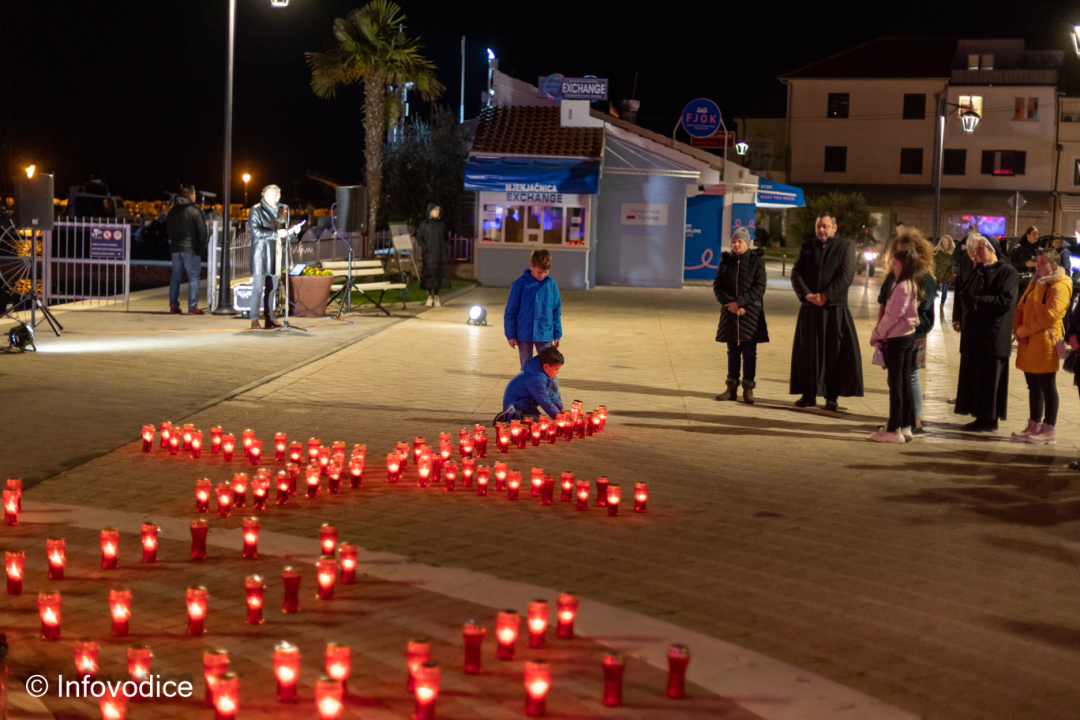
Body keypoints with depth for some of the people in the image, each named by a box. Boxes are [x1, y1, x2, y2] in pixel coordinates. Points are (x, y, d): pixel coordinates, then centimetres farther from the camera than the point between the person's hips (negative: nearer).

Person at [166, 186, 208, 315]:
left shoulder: (172, 212, 11)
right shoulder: (194, 211, -9)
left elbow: (167, 230, 18)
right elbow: (202, 231, -10)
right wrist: (202, 245, 3)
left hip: (175, 249, 6)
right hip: (191, 249, -6)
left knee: (175, 277, 11)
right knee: (193, 278, -3)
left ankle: (173, 305, 10)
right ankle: (192, 307, -7)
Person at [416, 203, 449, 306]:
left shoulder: (442, 224, 12)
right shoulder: (424, 224, 2)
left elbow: (447, 238, 19)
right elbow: (419, 238, 1)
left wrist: (446, 248, 6)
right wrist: (425, 247, -11)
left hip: (440, 254, 3)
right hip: (429, 254, -3)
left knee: (438, 275, 0)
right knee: (429, 274, -4)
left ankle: (436, 297, 6)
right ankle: (429, 297, 4)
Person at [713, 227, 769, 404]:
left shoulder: (756, 262, -3)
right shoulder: (726, 261, 7)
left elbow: (759, 288, -9)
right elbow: (717, 286, 3)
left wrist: (739, 302, -17)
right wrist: (729, 303, -13)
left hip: (750, 312, -3)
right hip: (730, 312, 3)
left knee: (749, 353, 0)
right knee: (733, 352, 9)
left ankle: (748, 389, 5)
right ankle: (732, 388, 14)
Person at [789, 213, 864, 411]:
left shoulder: (845, 247, 2)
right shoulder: (807, 248, 12)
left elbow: (846, 275, -8)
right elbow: (796, 274, 4)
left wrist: (826, 295, -16)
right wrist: (806, 294, -13)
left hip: (835, 308, -3)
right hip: (809, 308, 3)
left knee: (835, 352, -2)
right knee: (808, 351, 4)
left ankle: (832, 397, 3)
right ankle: (809, 394, 12)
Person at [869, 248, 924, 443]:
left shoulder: (902, 287, -20)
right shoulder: (914, 285, 9)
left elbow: (892, 316, -19)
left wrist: (876, 334, -8)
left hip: (897, 338, -9)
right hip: (909, 335, 9)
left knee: (896, 383, -4)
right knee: (905, 381, 13)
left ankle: (894, 430, 0)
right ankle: (906, 425, 19)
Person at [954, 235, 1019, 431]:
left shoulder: (1007, 272, -6)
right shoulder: (977, 272, 17)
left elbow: (1006, 301, -17)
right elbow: (965, 296, 6)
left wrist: (978, 301, -12)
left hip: (994, 335, -7)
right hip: (973, 333, 7)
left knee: (990, 379, -2)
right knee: (973, 377, 8)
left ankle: (990, 420, 6)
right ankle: (981, 418, 15)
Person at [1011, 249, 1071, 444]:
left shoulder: (1060, 286, -10)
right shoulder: (1035, 284, 18)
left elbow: (1049, 315, -19)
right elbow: (1021, 309, 17)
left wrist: (1024, 330, -15)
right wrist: (1018, 330, -1)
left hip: (1045, 342, -8)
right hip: (1028, 343, 8)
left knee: (1047, 387, -3)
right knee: (1033, 386, 12)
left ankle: (1048, 431, 1)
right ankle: (1033, 427, 19)